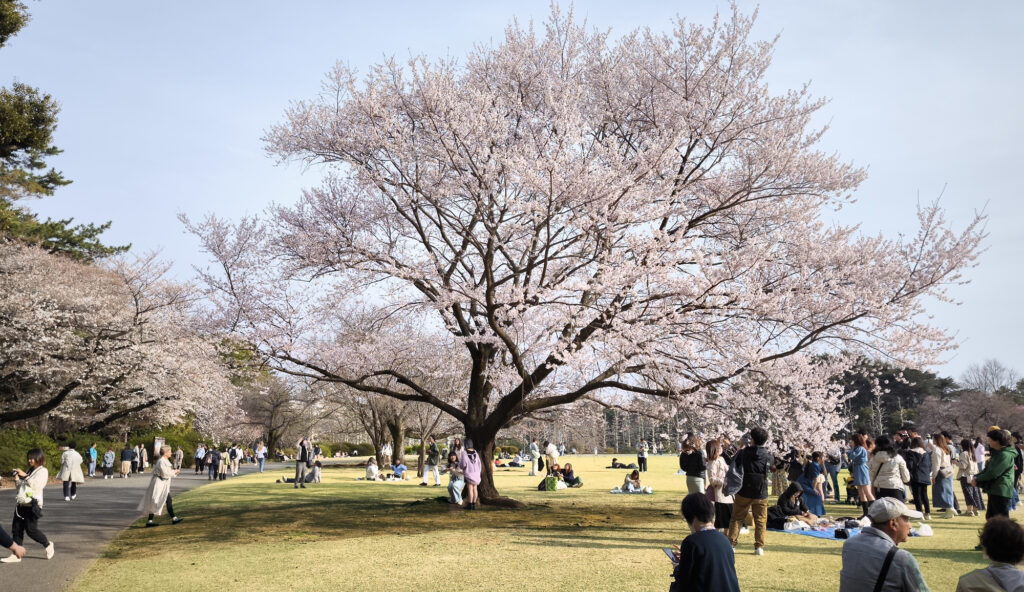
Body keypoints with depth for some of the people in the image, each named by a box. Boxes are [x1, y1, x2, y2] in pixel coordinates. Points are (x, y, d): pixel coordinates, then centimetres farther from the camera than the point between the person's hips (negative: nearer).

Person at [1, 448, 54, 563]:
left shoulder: (42, 471, -3)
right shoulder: (30, 471, 21)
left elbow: (36, 484, -17)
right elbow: (20, 486, 24)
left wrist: (24, 476, -14)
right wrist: (17, 479, 5)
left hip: (32, 504, -8)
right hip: (21, 504, 8)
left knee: (31, 529, -8)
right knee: (16, 529, 3)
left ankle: (47, 545, 14)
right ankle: (16, 555, 7)